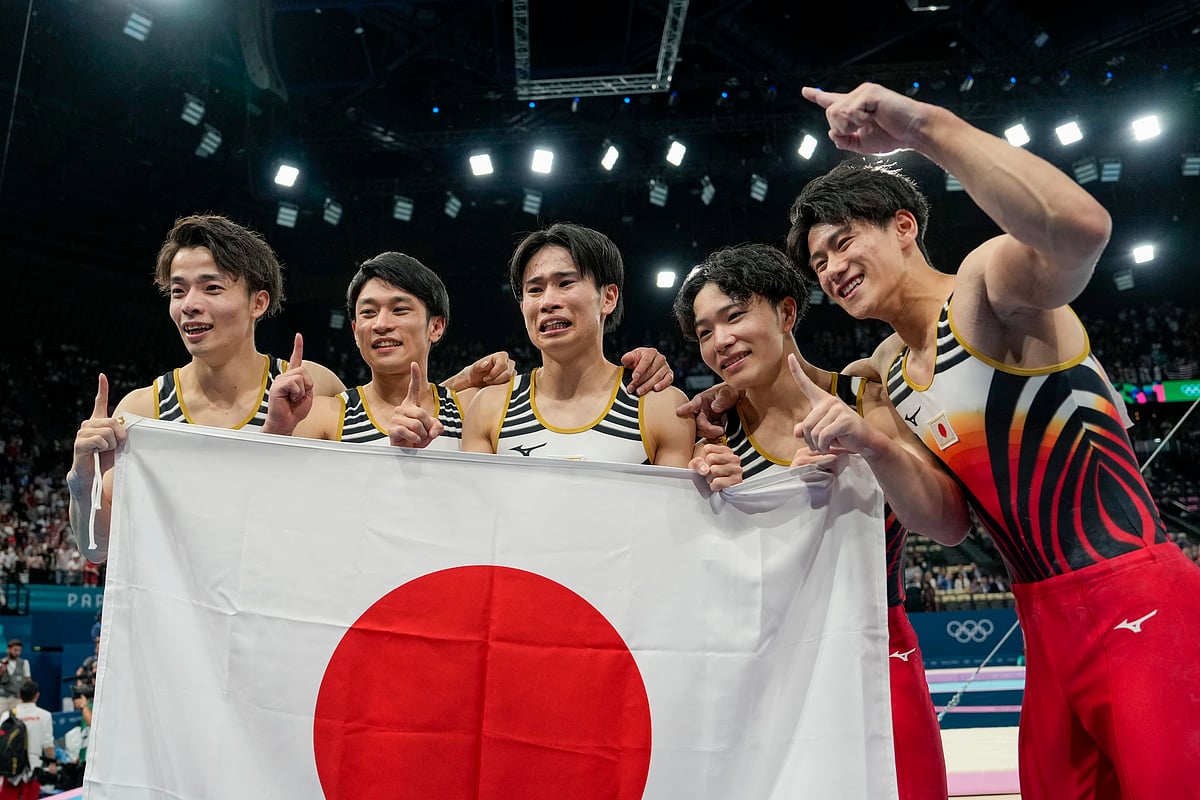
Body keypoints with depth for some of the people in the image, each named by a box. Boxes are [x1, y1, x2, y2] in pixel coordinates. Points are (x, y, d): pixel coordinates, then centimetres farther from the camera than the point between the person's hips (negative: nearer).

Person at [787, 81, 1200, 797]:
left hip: (1139, 605, -7)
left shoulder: (988, 283, -13)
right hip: (1047, 623, 8)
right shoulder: (887, 370, 11)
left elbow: (1081, 228, -36)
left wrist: (930, 126, -37)